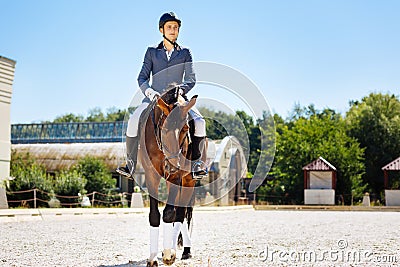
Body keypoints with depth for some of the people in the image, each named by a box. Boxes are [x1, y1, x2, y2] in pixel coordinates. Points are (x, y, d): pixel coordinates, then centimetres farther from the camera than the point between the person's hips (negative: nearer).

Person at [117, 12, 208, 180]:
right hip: (154, 98, 0)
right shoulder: (152, 52, 12)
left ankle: (196, 164, -12)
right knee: (134, 122, -27)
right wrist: (148, 90, -15)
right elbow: (142, 77, 6)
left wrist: (181, 89, -20)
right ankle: (131, 165, -16)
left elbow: (191, 78, 1)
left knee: (199, 122, -27)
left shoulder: (185, 53, 11)